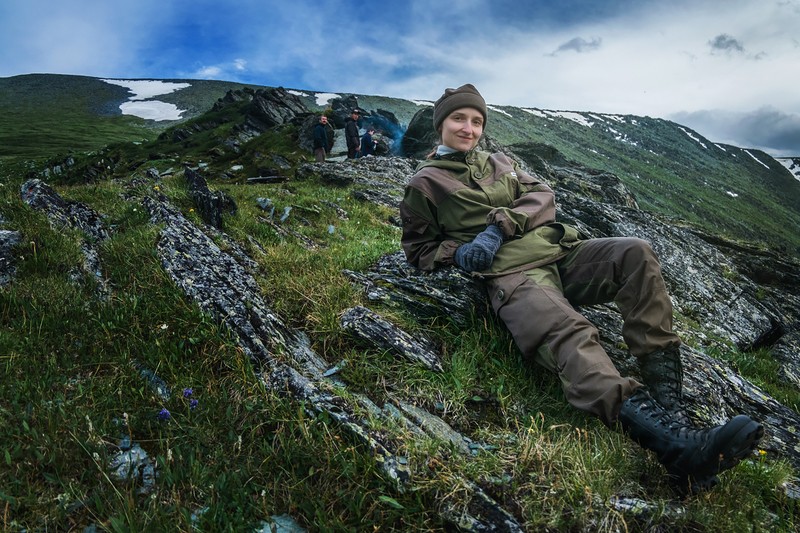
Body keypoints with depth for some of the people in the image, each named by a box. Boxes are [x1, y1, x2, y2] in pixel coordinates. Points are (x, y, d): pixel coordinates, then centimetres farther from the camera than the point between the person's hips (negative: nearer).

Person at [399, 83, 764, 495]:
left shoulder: (499, 162, 28)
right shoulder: (425, 183, 14)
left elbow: (542, 194, 13)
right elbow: (418, 247, 14)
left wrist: (500, 223, -6)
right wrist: (458, 252, -6)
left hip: (559, 253, 6)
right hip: (511, 274, -6)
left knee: (635, 253, -21)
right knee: (570, 333, -35)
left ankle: (669, 405, -25)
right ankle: (674, 445, -54)